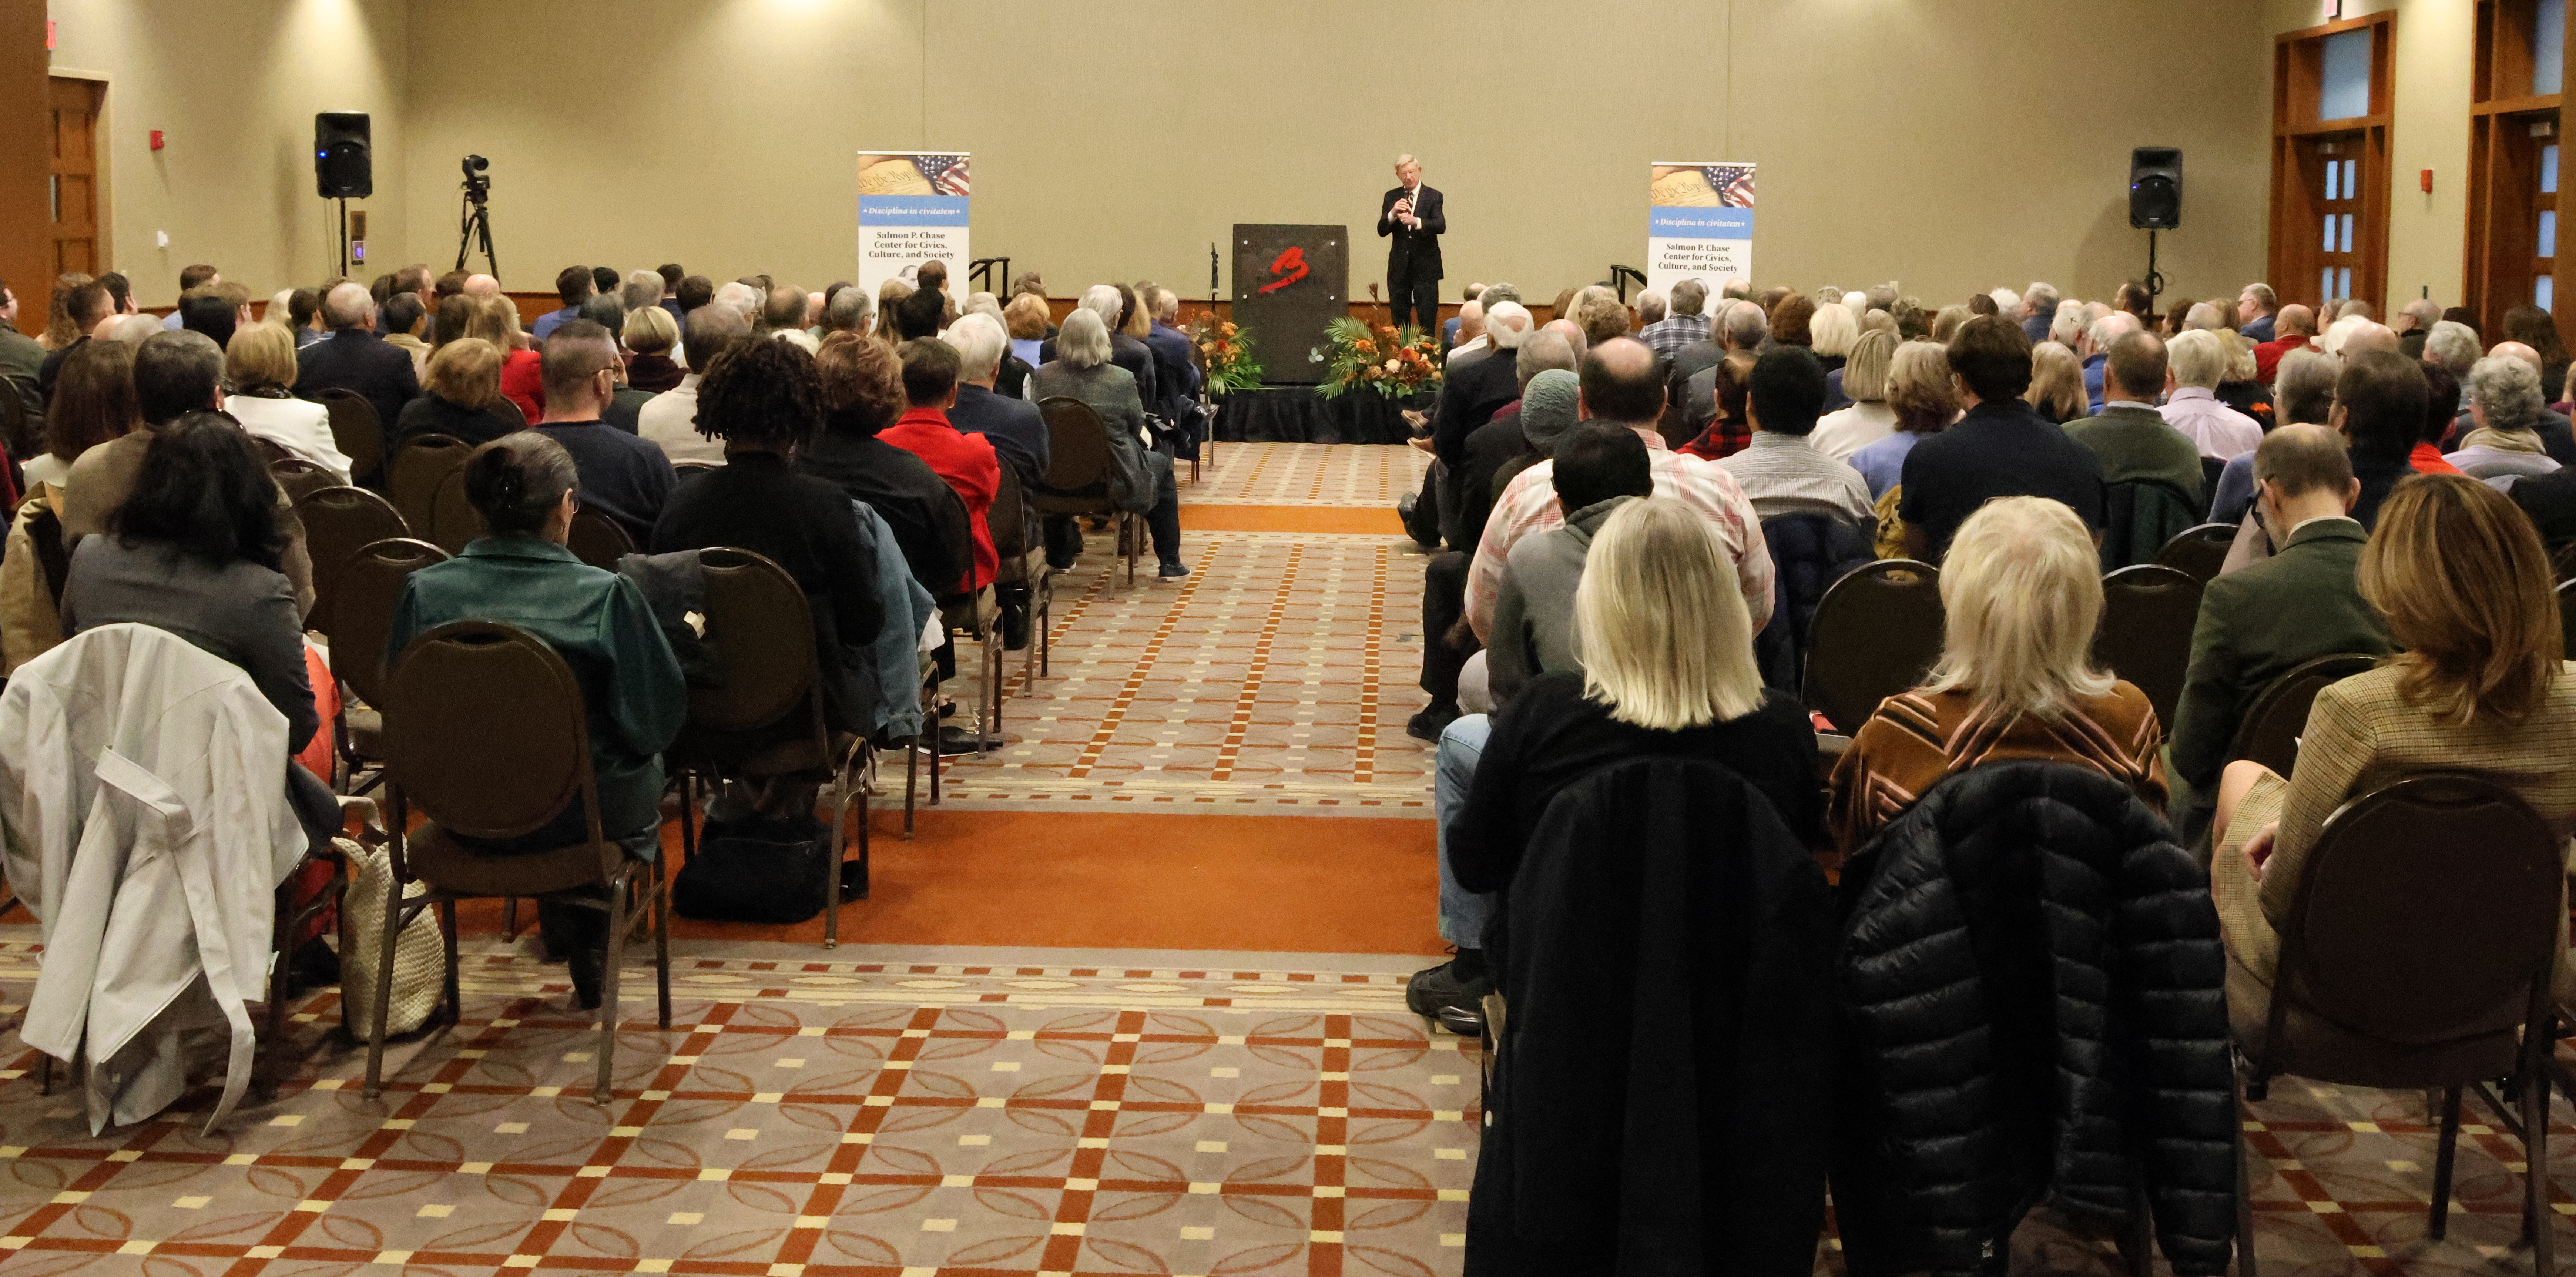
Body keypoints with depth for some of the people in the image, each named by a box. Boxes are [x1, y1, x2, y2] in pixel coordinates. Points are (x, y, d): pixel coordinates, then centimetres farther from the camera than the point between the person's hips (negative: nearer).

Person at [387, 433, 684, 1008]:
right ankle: (590, 957, 43)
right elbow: (656, 722, -14)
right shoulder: (607, 595, -20)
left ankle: (562, 932, 56)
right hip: (578, 816, -3)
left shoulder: (424, 592, -12)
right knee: (644, 770, 31)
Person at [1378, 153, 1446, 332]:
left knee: (1427, 319, -5)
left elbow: (1441, 226, -16)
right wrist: (1393, 213, -19)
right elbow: (1382, 230, 1)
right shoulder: (1392, 198, 8)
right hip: (1399, 267, 3)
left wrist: (1416, 221, -32)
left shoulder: (1433, 197, -1)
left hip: (1425, 266, -3)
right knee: (1398, 320, 6)